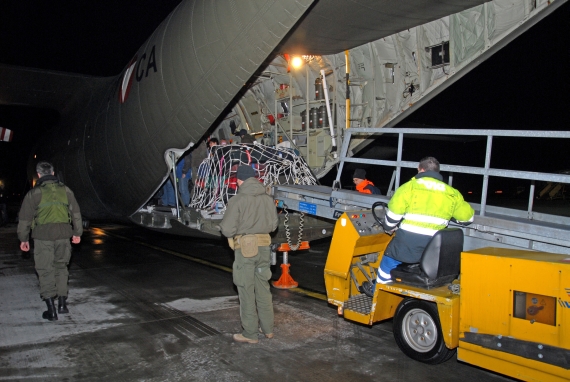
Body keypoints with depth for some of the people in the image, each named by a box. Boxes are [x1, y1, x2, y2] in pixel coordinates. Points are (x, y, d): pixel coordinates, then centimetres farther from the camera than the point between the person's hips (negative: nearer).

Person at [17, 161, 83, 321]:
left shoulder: (34, 193, -1)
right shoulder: (65, 190, 9)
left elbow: (25, 218, 2)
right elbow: (76, 213, 13)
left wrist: (23, 238, 12)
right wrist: (77, 233, 23)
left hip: (43, 236, -3)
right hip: (63, 235, 3)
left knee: (45, 271, 4)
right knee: (61, 267, 17)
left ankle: (51, 310, 4)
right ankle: (62, 303, 17)